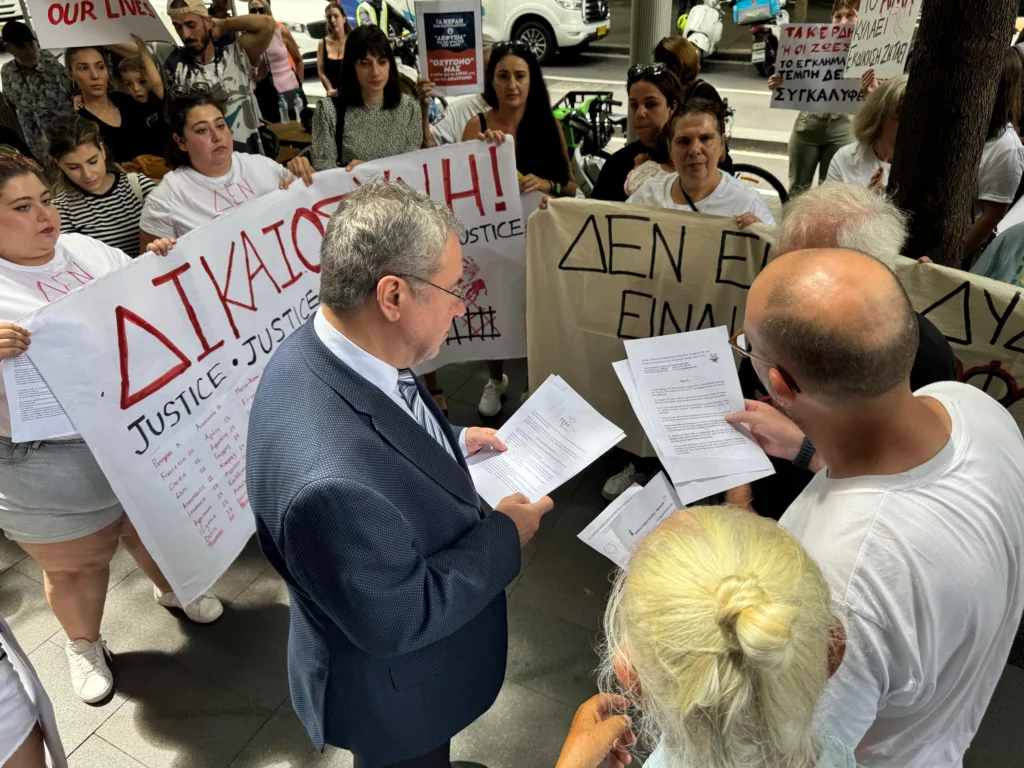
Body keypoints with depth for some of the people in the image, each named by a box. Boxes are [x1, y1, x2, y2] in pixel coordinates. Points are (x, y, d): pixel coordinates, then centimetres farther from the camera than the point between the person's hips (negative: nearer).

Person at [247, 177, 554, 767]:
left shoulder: (325, 350, -17)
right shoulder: (333, 481, -45)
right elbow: (399, 621, -30)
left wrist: (451, 443, 2)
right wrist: (505, 536, -22)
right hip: (392, 691, -7)